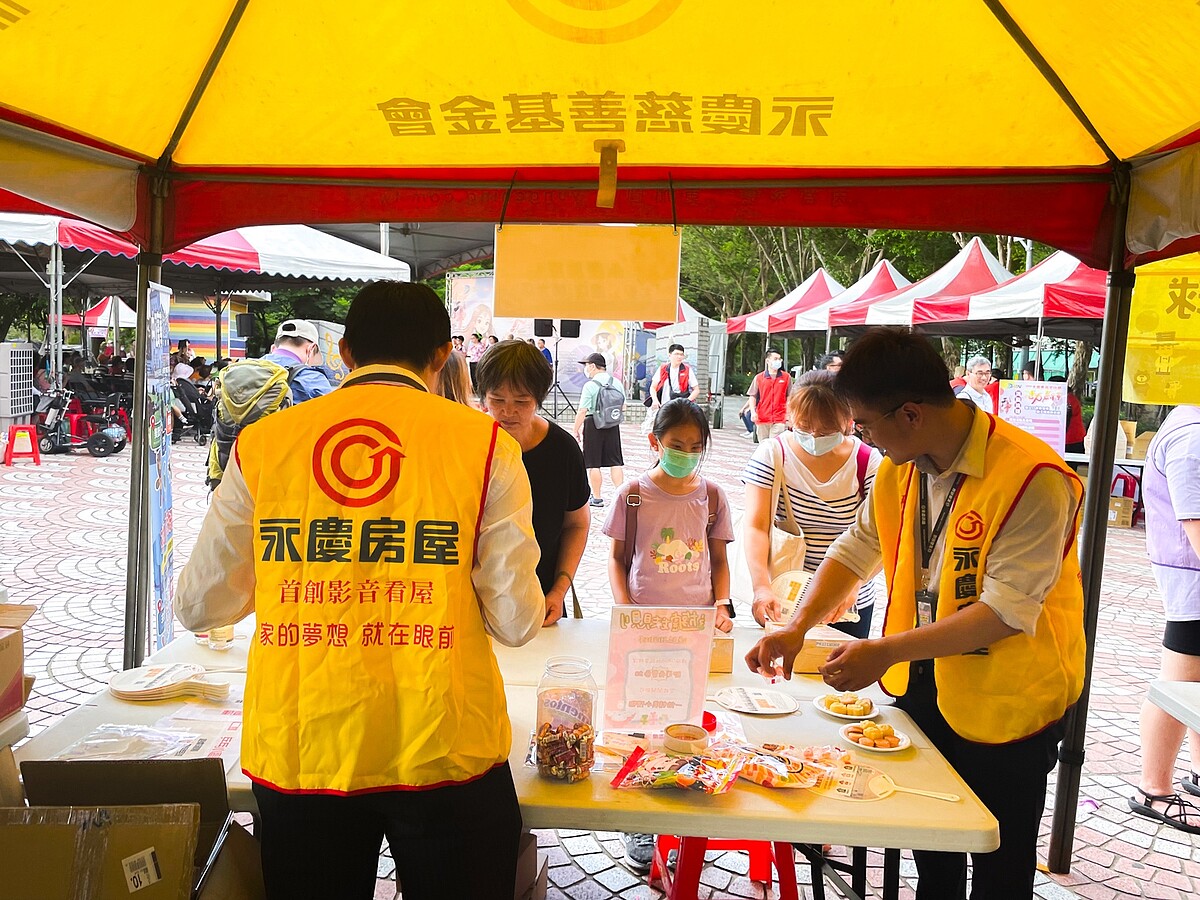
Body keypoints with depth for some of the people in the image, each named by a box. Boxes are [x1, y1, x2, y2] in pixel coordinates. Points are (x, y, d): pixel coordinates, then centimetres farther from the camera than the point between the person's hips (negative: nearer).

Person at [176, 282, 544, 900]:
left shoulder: (260, 443, 0)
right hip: (444, 750, -2)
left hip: (297, 752, 2)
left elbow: (199, 606, 7)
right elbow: (515, 623, -6)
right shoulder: (485, 443, -6)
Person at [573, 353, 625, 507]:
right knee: (615, 461, 10)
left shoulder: (590, 386, -13)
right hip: (613, 425, 5)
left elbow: (582, 411, -15)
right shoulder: (617, 383, 5)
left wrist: (576, 430, -8)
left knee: (593, 464, 4)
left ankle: (596, 498, 8)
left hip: (593, 425, -5)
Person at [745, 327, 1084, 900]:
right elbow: (856, 549, 2)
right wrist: (797, 629, -10)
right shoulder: (900, 467, -4)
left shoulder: (1033, 479, -26)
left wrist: (886, 652, -30)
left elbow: (1007, 611, -28)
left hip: (1004, 700, -6)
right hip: (923, 681, 6)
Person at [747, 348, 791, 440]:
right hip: (762, 418, 1)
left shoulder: (786, 377, 4)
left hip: (779, 419, -1)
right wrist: (753, 412, -5)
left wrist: (789, 414, 3)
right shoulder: (759, 377, 4)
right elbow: (752, 396, 7)